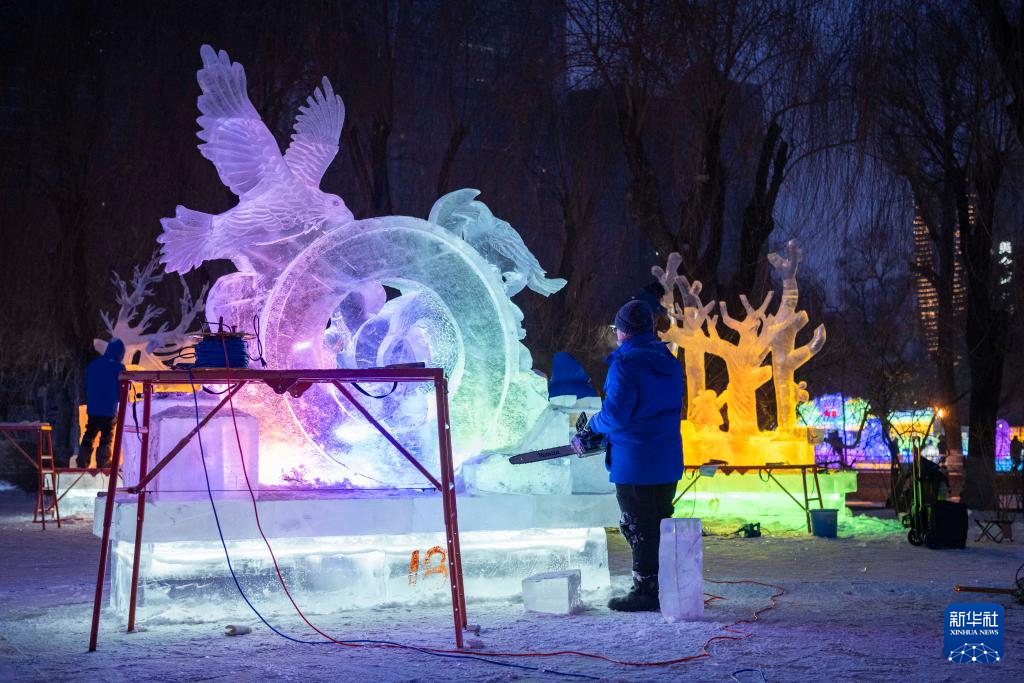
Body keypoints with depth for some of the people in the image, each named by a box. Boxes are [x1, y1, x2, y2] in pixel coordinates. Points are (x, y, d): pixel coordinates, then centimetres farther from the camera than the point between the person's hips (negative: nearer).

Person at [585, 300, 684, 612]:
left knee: (639, 528, 1)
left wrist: (592, 424, 1)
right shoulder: (669, 361, 9)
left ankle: (645, 592, 6)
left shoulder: (625, 365, -17)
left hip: (635, 465, -8)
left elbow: (614, 416, -21)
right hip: (669, 462, 8)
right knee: (660, 523, 17)